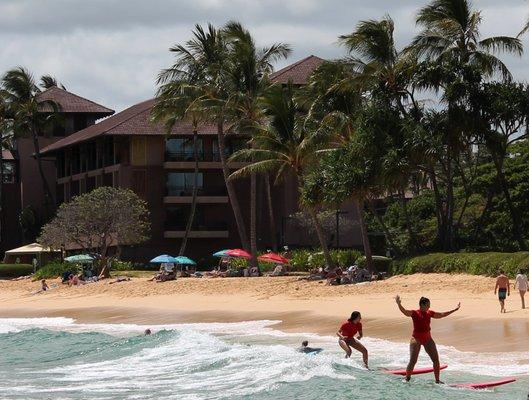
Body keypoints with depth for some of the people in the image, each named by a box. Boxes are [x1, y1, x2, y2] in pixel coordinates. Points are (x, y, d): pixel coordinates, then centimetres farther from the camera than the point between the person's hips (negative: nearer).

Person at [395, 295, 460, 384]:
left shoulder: (429, 313, 6)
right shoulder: (414, 313, -9)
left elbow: (442, 315, 19)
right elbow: (404, 311, -25)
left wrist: (455, 310, 22)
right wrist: (398, 304, -44)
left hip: (427, 339, 5)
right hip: (416, 339, -5)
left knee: (436, 360, 2)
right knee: (412, 361, -8)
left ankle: (437, 380, 13)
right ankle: (407, 379, 8)